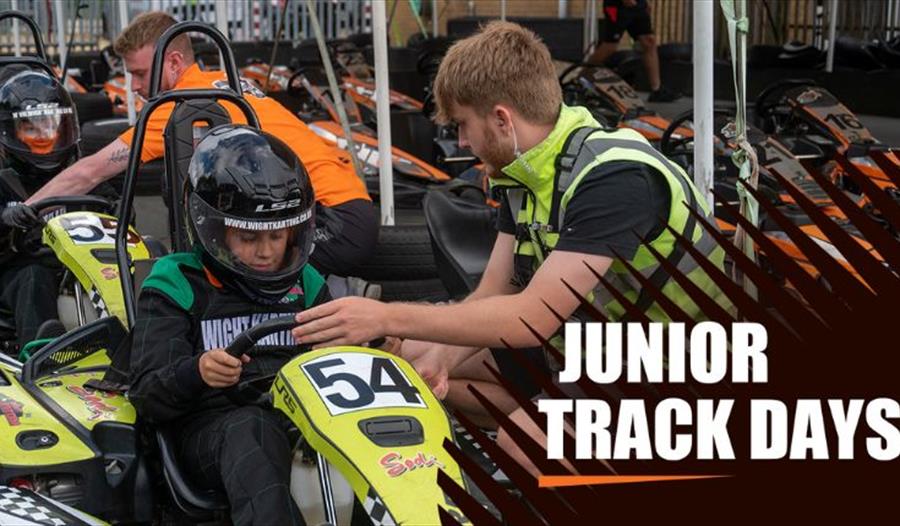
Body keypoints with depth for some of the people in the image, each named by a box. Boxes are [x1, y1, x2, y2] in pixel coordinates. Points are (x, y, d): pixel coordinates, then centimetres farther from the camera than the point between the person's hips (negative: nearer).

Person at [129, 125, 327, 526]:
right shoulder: (176, 286, 9)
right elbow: (148, 398, 2)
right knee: (253, 431, -40)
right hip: (212, 427, -3)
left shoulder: (305, 283, 22)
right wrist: (196, 372, -20)